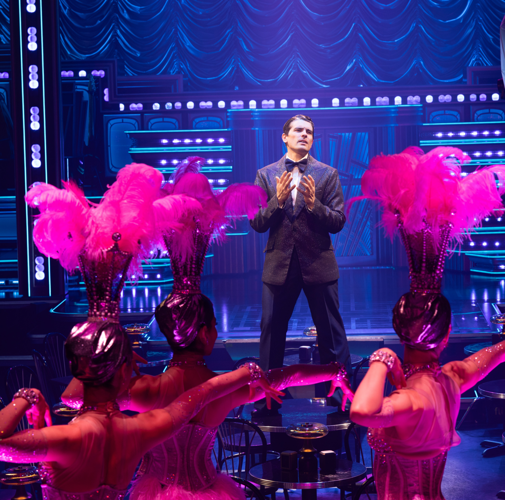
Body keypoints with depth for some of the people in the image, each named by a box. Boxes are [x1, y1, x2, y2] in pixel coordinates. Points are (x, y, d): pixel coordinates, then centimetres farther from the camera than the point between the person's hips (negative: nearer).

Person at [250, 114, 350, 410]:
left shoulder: (328, 174, 2)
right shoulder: (266, 175, 5)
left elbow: (338, 222, -4)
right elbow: (257, 224, -1)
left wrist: (314, 204, -20)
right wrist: (278, 201, -17)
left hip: (318, 264, -1)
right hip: (279, 264, 2)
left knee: (331, 333, 5)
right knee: (272, 330, 10)